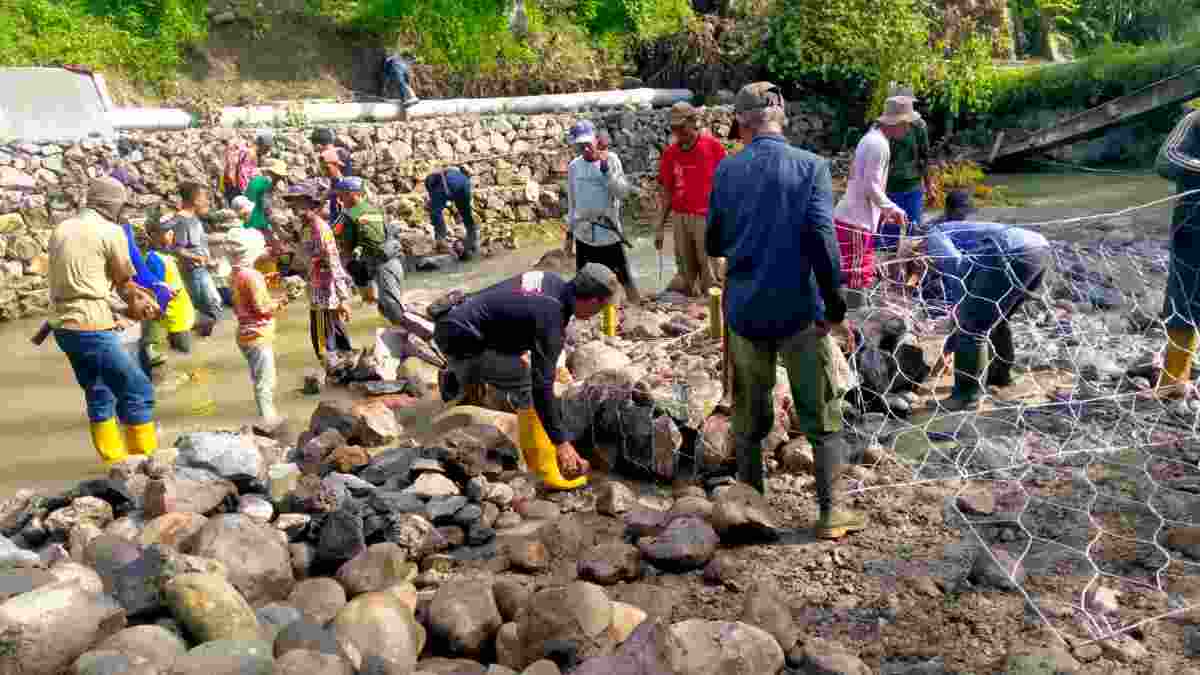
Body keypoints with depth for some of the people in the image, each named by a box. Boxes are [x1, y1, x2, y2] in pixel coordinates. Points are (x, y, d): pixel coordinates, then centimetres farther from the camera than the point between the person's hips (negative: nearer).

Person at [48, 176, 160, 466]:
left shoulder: (61, 229, 14)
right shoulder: (111, 232, -8)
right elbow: (125, 281, 1)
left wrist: (134, 297, 22)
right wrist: (135, 304, 22)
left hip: (63, 326, 9)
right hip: (91, 327, -9)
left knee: (99, 395, 19)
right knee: (138, 391, -1)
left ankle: (115, 462, 27)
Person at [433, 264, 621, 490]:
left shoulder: (552, 281, 2)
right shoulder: (550, 320, -23)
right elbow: (541, 387, -25)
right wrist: (561, 443, -20)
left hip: (454, 321, 9)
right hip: (462, 341, -9)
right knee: (527, 386, -13)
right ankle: (547, 471, -5)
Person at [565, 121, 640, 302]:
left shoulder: (611, 159, -5)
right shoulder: (573, 166, 4)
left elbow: (623, 192, -16)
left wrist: (606, 169, -24)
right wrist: (569, 232, 15)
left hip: (609, 234, -3)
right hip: (583, 236, 3)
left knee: (626, 279, 3)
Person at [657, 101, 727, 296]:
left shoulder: (713, 145, -3)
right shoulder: (670, 153, 8)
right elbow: (667, 191, 13)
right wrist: (661, 226, 11)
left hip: (707, 217, -4)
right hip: (679, 218, 4)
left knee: (711, 274, -7)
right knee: (685, 272, 12)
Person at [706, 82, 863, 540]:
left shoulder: (726, 171, 1)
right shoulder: (810, 166, -7)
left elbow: (713, 245, 8)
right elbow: (821, 240, -15)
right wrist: (836, 309, -10)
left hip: (744, 310, 3)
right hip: (799, 311, -2)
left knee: (749, 415, 16)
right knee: (822, 415, 10)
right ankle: (830, 514, 13)